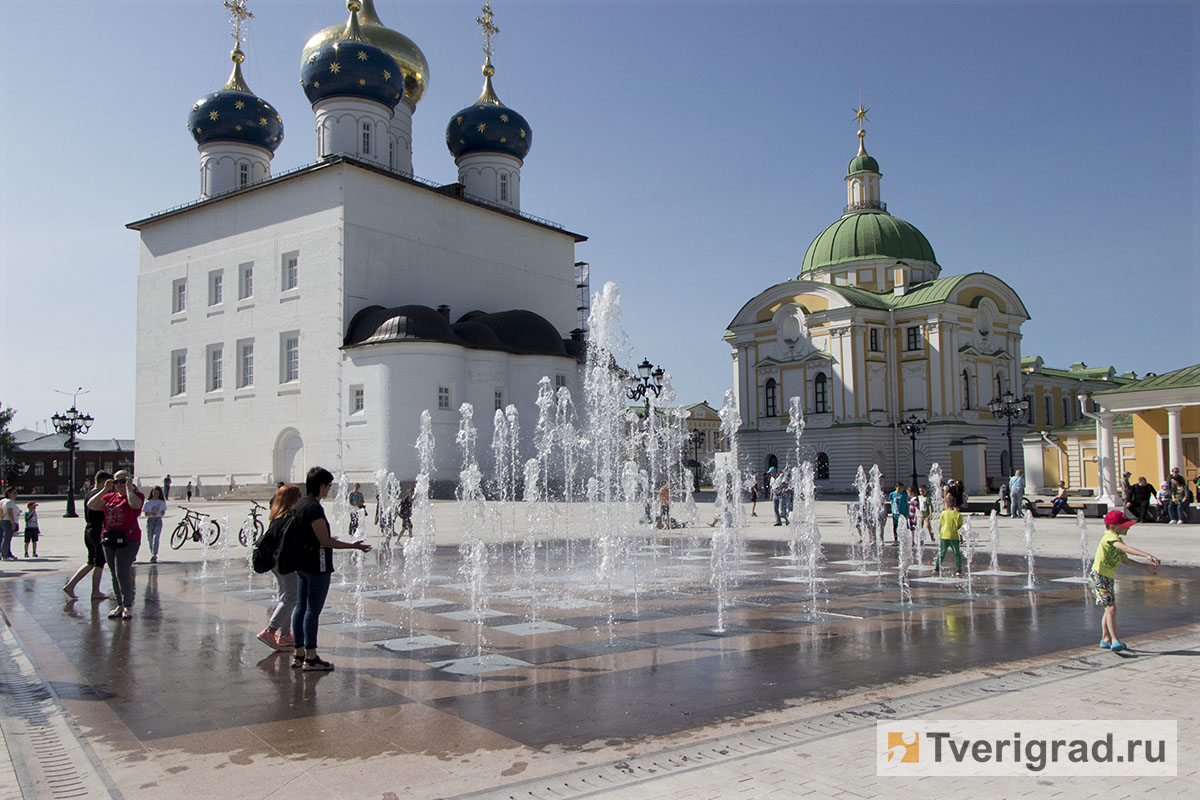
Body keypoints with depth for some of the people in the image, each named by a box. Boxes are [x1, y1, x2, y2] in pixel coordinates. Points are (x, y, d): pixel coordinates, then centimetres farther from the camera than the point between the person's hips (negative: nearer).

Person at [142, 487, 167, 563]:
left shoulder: (162, 502, 7)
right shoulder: (148, 502, 7)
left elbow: (163, 513, 4)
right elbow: (145, 514, 4)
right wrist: (151, 513, -16)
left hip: (158, 521, -2)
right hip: (150, 521, 2)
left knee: (156, 538, -15)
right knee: (150, 539, 6)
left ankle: (154, 556, -21)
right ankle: (152, 553, 29)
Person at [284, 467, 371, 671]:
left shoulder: (300, 504, 10)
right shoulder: (314, 508, -19)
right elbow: (325, 541, -20)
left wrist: (327, 540, 32)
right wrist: (353, 546, -15)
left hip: (301, 565, 10)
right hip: (316, 565, -10)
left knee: (301, 607, 12)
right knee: (313, 609, -3)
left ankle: (299, 654, 19)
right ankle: (311, 658, 3)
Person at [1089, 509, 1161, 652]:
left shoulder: (1116, 539, 14)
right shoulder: (1110, 536, -16)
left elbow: (1125, 559, 24)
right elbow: (1126, 548, -35)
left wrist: (1145, 566, 24)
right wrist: (1147, 555, -44)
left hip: (1109, 578, 10)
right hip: (1098, 577, -10)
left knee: (1109, 609, 15)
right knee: (1111, 608, -16)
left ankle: (1105, 639, 23)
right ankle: (1115, 641, -18)